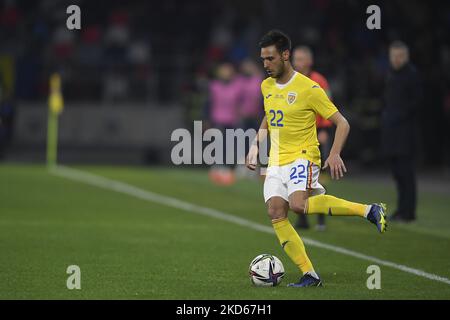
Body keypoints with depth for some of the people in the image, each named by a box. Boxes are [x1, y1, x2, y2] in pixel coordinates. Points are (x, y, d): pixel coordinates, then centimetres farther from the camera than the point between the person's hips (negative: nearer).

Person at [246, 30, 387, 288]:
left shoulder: (309, 89, -11)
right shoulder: (266, 87, 10)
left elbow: (342, 124, -8)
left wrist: (335, 154, -21)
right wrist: (256, 145, 16)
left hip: (303, 157, -7)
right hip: (276, 161, 7)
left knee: (298, 205, -31)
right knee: (276, 214, -11)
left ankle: (369, 210, -20)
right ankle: (309, 275, -6)